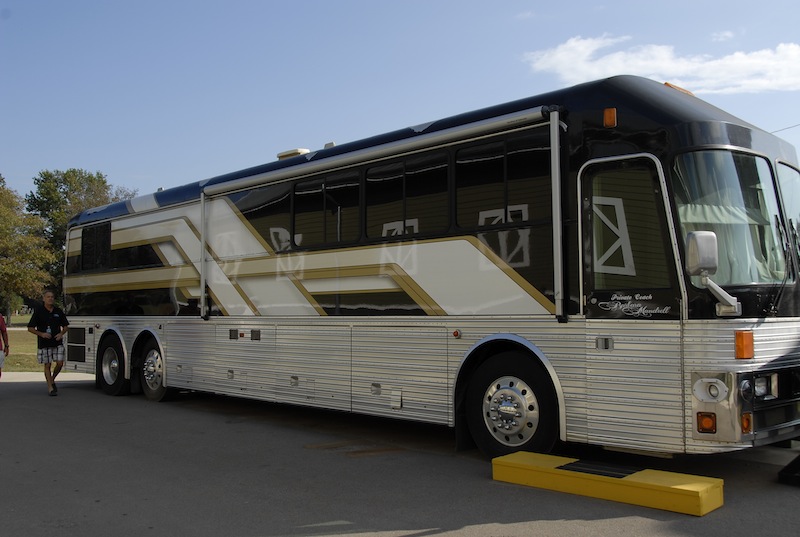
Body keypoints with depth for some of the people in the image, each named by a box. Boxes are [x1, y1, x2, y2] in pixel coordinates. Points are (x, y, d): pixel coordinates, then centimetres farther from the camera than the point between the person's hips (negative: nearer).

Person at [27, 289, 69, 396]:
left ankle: (52, 380, 21)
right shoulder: (38, 311, -3)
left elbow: (65, 326, 16)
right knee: (47, 365, 2)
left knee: (60, 363, -5)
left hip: (57, 342, 3)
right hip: (44, 343, -3)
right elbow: (30, 328, -1)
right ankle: (50, 387, 10)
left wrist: (61, 333, -4)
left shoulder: (58, 311, 7)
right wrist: (41, 334, -15)